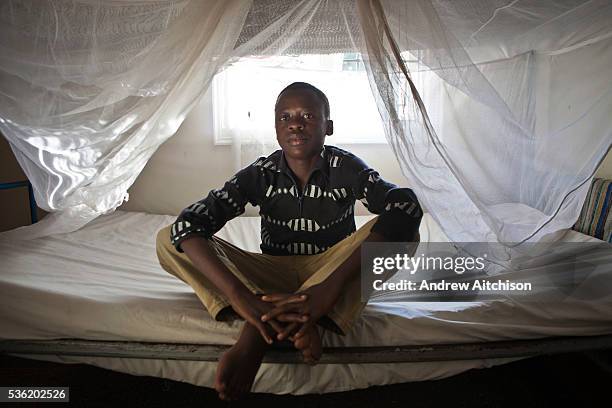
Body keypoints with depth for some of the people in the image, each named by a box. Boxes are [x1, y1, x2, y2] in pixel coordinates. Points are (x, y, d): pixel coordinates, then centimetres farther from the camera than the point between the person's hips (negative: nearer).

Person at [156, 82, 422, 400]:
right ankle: (296, 322, -32)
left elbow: (406, 206, -33)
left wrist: (330, 287, -45)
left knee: (403, 231, -29)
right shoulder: (260, 174, -11)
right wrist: (239, 295, -42)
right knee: (168, 239, -16)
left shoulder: (346, 168, -13)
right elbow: (189, 222, -23)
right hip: (273, 275, 2)